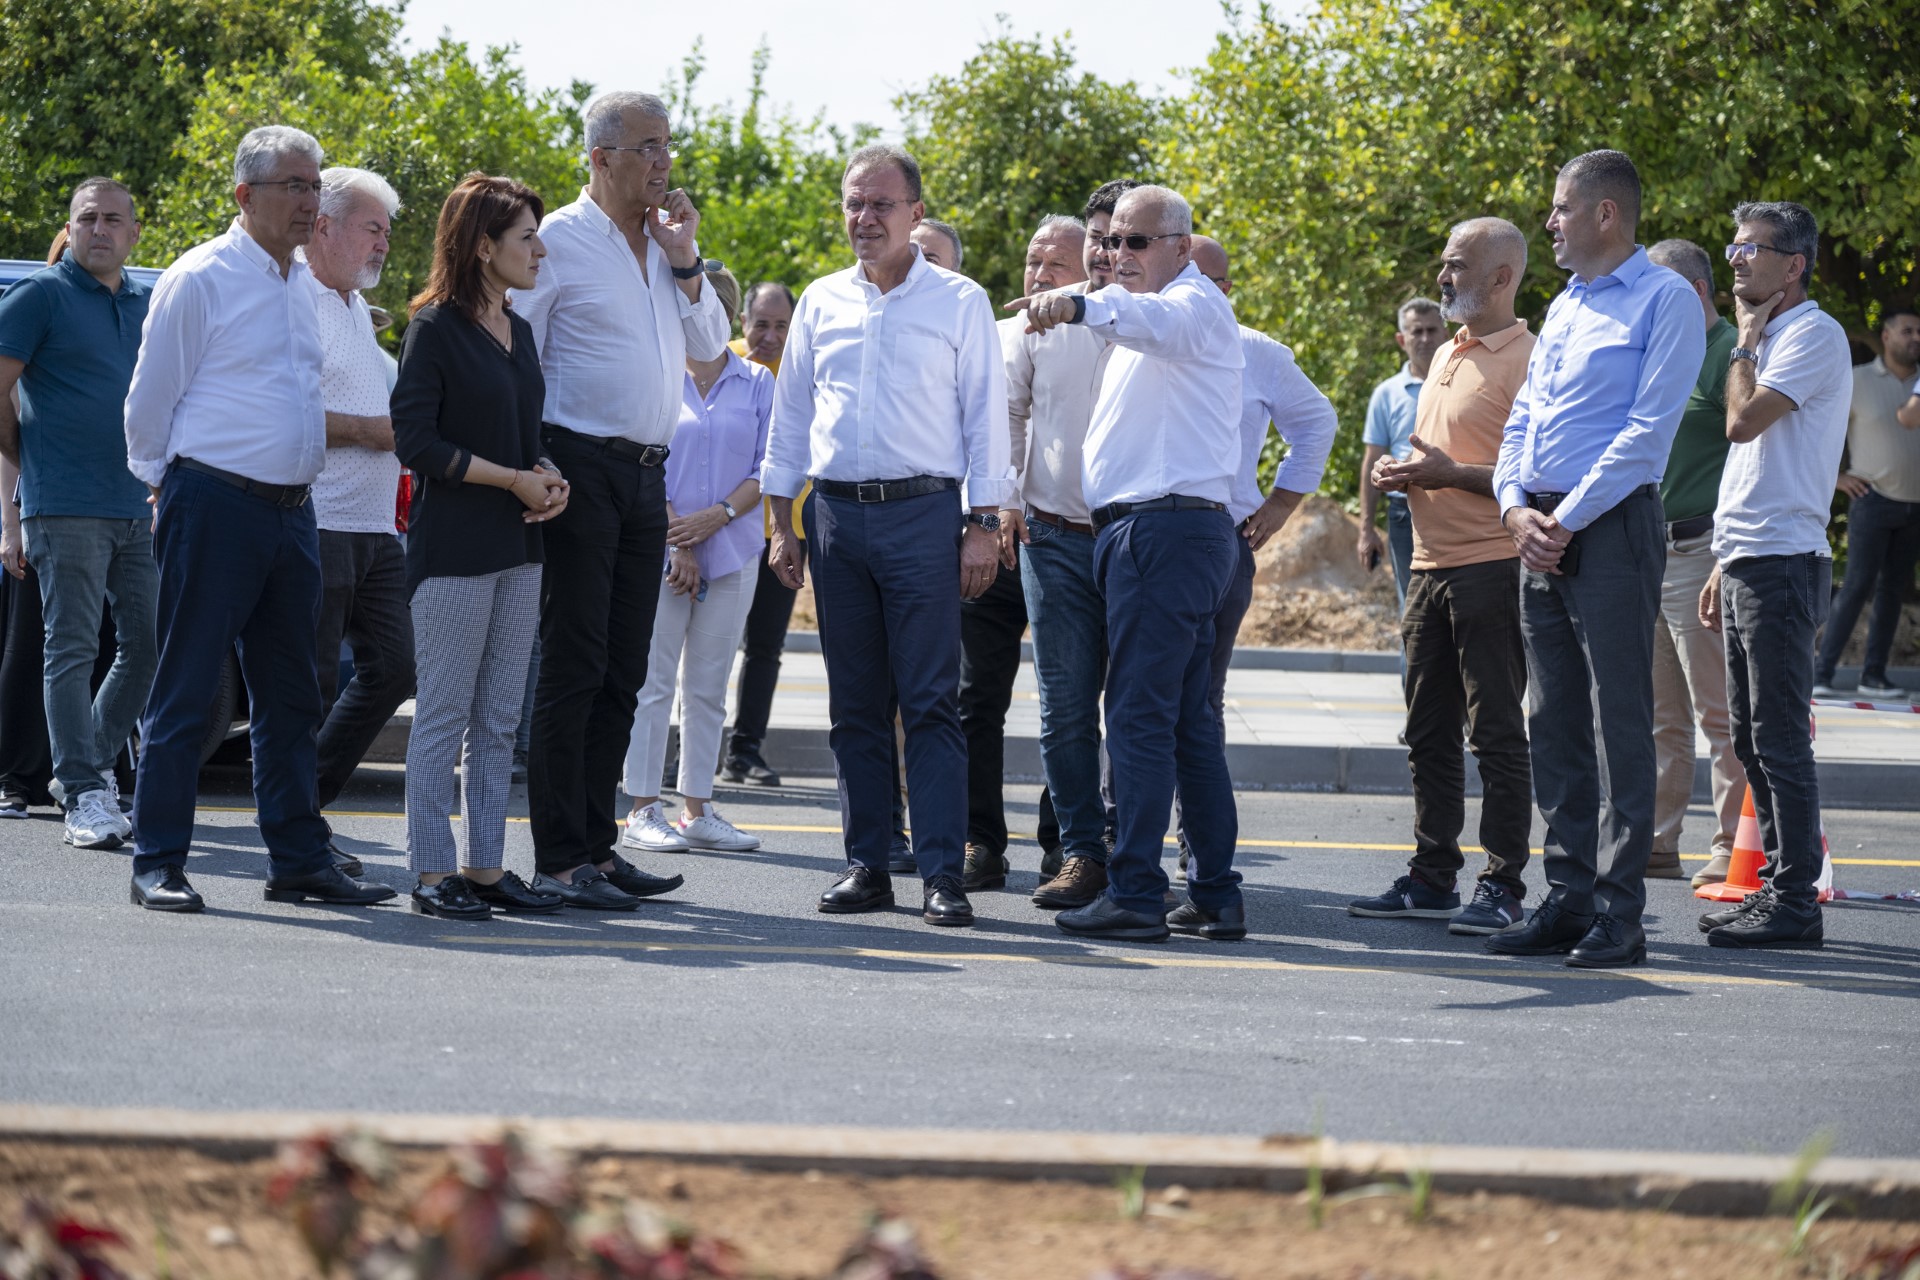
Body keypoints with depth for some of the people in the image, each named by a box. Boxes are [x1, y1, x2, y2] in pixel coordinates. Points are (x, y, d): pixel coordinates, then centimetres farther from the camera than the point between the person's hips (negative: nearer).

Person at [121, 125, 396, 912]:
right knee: (186, 691, -4)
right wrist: (173, 489, 3)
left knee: (289, 694, 10)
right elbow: (150, 399, -3)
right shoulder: (202, 279, -7)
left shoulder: (302, 284, 15)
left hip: (290, 512, 7)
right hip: (214, 507, -7)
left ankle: (298, 860, 15)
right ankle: (158, 866, 0)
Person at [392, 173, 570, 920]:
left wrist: (549, 477, -1)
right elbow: (415, 440, -14)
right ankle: (432, 872, 1)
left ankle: (485, 865, 14)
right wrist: (514, 480, -15)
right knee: (444, 713, -3)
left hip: (518, 549, 8)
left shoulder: (518, 332, 14)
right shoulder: (435, 328, -9)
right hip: (453, 547, -8)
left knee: (499, 718, 9)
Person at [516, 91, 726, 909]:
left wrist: (685, 261, 2)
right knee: (573, 666, -7)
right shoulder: (560, 241, -5)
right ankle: (560, 858, -5)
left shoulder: (668, 241, 15)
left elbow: (709, 348, 15)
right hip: (582, 466, -7)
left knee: (623, 672, 9)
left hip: (646, 474, 7)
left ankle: (596, 843, 15)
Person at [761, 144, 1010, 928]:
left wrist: (984, 526, -5)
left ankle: (942, 875, -9)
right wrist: (781, 524, 11)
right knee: (854, 705, 6)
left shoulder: (959, 302, 3)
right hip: (837, 514, 4)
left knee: (930, 702, -8)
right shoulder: (821, 302, 13)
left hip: (922, 514, -4)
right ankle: (867, 865, 11)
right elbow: (791, 415, 17)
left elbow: (985, 416, 2)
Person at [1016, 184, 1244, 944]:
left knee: (1139, 714, -13)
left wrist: (1081, 305, -51)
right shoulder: (1146, 310, 25)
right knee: (1188, 720, 9)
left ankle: (1135, 894, -15)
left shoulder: (1194, 304, -9)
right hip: (1153, 531, 11)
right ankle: (1216, 896, 11)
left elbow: (1156, 322, -33)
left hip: (1165, 529, -11)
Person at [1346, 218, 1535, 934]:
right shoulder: (1446, 356, 19)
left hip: (1492, 568, -9)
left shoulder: (1525, 358, -10)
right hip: (1431, 566, 9)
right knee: (1429, 734, 11)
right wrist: (1398, 472, 10)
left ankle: (1503, 887, -2)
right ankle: (1431, 877, 18)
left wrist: (1448, 473, -18)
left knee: (1497, 734, -6)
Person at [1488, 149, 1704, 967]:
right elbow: (1522, 417, 19)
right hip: (1543, 532, 8)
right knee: (1553, 723, 8)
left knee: (1620, 721, -7)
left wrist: (1567, 520, -14)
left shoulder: (1665, 300, -5)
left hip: (1611, 526, -8)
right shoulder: (1564, 307, 20)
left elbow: (1648, 428, -13)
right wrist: (1516, 507, 0)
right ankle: (1568, 899, 13)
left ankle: (1620, 914, -7)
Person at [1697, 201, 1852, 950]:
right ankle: (1776, 885, 17)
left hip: (1783, 560, -10)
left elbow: (1744, 420, -21)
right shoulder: (1770, 340, 21)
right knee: (1753, 738, 11)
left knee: (1779, 736, -10)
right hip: (1748, 562, 10)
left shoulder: (1814, 335, -9)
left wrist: (1746, 340, -6)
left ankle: (1793, 902, -8)